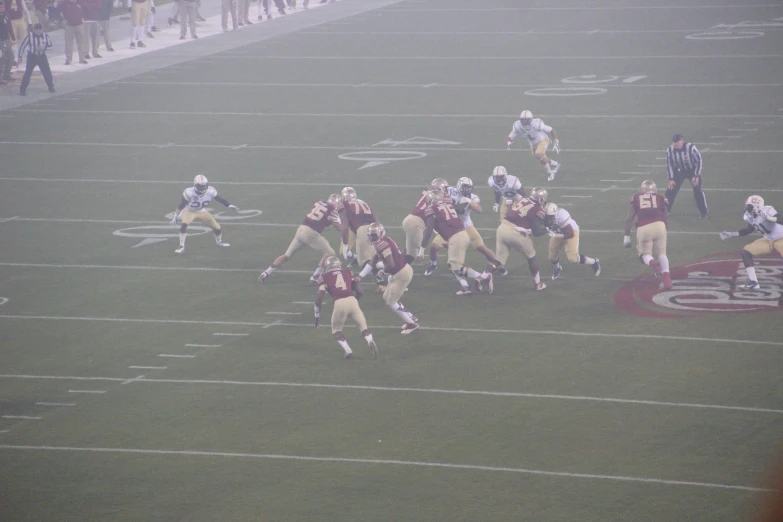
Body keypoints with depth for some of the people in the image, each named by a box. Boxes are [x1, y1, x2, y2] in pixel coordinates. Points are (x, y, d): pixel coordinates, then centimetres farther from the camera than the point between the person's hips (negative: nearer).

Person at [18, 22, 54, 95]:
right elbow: (22, 46, -3)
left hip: (42, 56, 2)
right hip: (32, 56, -2)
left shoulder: (45, 36, -3)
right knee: (27, 73, -7)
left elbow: (50, 45, 3)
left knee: (47, 72, 5)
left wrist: (44, 47, -20)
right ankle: (22, 89, 1)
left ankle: (51, 87, 24)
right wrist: (20, 56, -3)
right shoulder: (29, 36, -10)